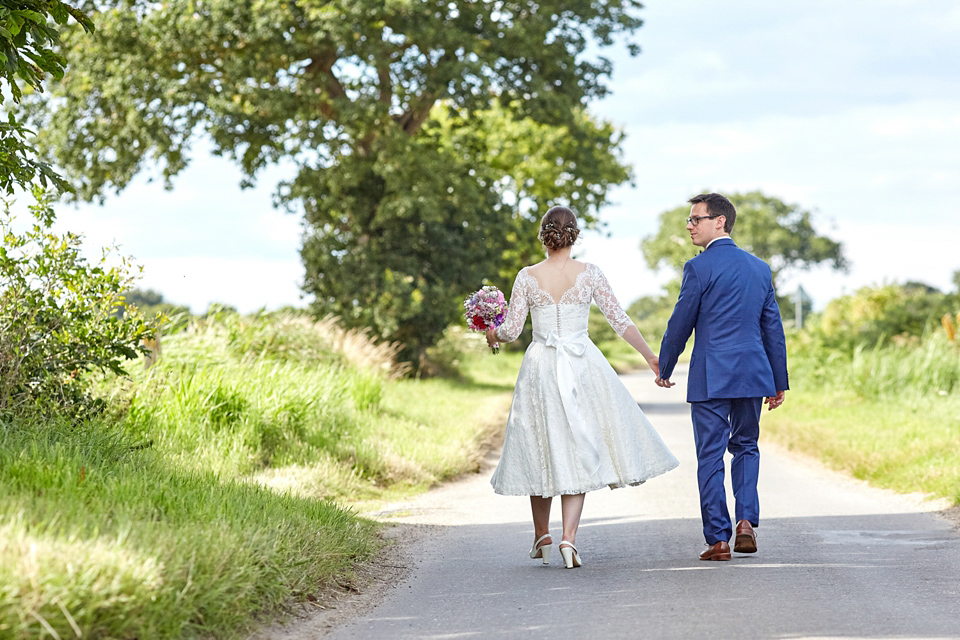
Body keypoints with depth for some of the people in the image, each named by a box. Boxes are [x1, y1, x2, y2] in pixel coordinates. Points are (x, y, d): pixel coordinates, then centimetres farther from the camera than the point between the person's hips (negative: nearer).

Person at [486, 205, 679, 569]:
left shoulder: (528, 277, -3)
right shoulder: (588, 274, -3)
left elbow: (511, 329, -3)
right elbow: (619, 321, -3)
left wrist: (494, 335, 20)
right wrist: (651, 355, 5)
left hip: (540, 367, 1)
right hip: (582, 367, -1)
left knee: (542, 449, 14)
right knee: (577, 453, 3)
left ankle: (542, 537, 25)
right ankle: (568, 537, -13)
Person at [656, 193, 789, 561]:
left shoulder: (699, 268, -8)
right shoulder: (759, 268, 10)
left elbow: (680, 324, -4)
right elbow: (773, 327, 12)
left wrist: (664, 369, 10)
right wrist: (779, 382, 17)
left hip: (711, 377, -5)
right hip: (753, 374, 5)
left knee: (711, 456, 2)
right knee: (746, 446, 19)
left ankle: (718, 539, 1)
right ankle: (746, 520, 1)